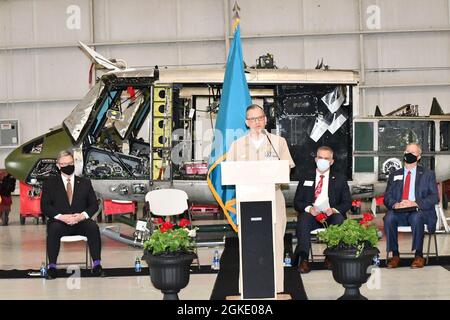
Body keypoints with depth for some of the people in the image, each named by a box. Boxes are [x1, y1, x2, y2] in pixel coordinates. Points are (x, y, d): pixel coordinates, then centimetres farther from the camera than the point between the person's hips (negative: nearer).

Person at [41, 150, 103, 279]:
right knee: (54, 228, -36)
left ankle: (96, 264, -29)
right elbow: (44, 206, 1)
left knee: (93, 227, -31)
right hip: (60, 222, -1)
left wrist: (83, 215, -13)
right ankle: (52, 266, -30)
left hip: (80, 221, 1)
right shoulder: (50, 183, 12)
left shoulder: (85, 183, 17)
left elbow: (94, 205, 9)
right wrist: (61, 217, -16)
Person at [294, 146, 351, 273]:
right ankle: (303, 258, -39)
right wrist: (309, 208, -13)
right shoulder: (305, 178, 17)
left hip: (331, 216, 0)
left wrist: (334, 210, -13)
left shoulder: (340, 179, 17)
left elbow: (347, 203, 8)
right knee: (303, 217, -34)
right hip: (311, 216, 0)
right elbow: (297, 202, 9)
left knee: (339, 219, -34)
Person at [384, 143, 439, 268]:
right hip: (399, 212, 2)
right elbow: (387, 197, 10)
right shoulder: (394, 175, 19)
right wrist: (395, 204, -15)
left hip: (419, 212, -2)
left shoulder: (428, 174, 13)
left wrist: (415, 203, -17)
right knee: (389, 217, -32)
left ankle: (419, 256, -23)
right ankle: (395, 255, -22)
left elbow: (434, 197, 1)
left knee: (416, 218, -37)